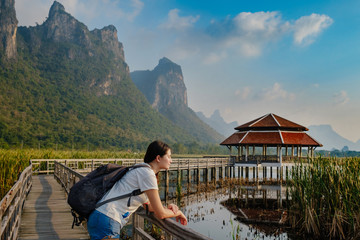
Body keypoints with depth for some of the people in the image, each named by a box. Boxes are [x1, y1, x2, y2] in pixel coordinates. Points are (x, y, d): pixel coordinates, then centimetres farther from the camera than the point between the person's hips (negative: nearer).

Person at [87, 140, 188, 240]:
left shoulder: (142, 170, 14)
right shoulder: (147, 173, -15)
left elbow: (148, 205, 23)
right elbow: (160, 214, -13)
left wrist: (167, 207, 7)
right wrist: (178, 213, 5)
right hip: (106, 222, -10)